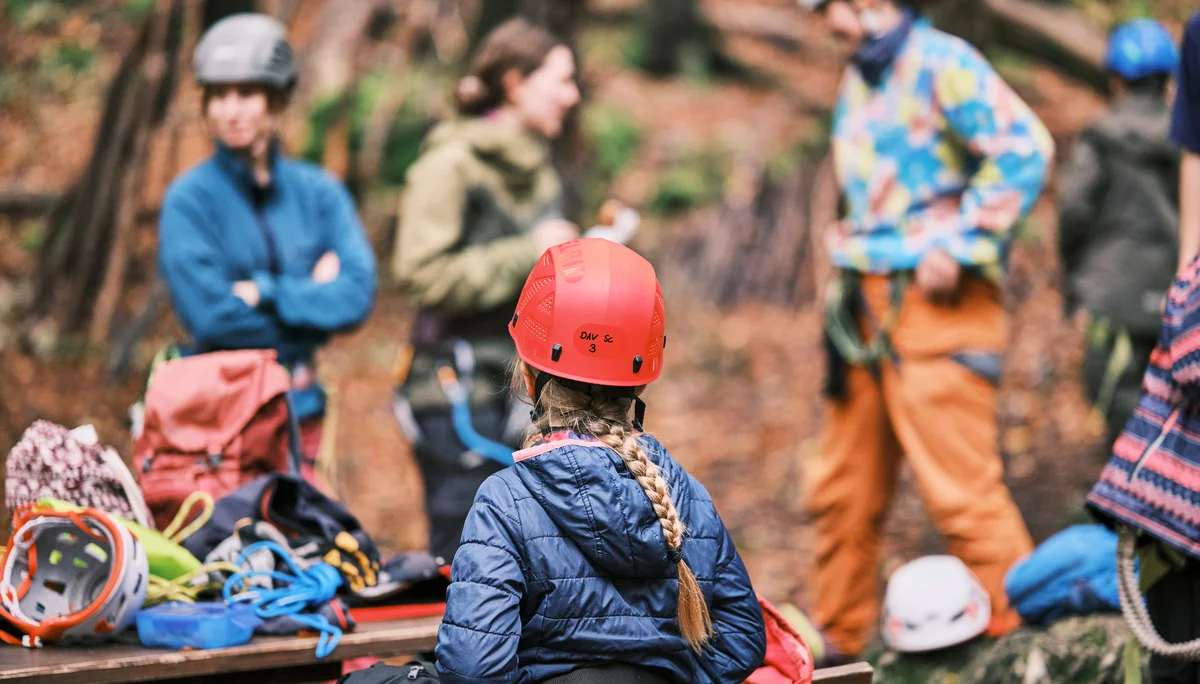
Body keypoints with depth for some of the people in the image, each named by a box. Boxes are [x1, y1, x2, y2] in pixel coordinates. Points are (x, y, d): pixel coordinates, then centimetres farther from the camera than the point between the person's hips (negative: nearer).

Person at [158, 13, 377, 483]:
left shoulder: (317, 192, 8)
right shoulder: (189, 199, -3)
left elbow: (357, 294, -4)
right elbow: (210, 316, -12)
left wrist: (265, 293, -11)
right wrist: (312, 298, -5)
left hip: (299, 409, 3)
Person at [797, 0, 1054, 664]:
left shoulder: (941, 63, -10)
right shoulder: (859, 80, 18)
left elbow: (1024, 149, -19)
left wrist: (958, 247, -19)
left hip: (936, 304, -9)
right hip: (867, 305, 9)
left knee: (960, 487, -10)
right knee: (842, 486, 12)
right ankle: (839, 634, 24)